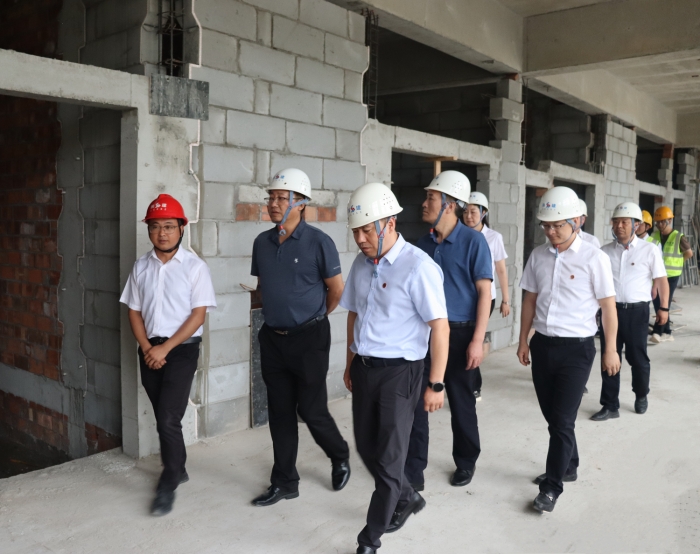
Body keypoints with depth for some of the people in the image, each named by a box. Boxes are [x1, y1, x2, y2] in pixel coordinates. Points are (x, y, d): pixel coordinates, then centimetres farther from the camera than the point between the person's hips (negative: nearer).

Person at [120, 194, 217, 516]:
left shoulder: (195, 267, -8)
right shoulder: (141, 267, 6)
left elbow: (198, 314, -11)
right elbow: (134, 311, 8)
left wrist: (165, 348, -15)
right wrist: (147, 347, -6)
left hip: (182, 349, -5)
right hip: (150, 350, 5)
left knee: (169, 419, -9)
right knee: (162, 417, 14)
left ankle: (168, 485, 6)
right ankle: (178, 469, 34)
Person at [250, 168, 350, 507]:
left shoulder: (317, 242, -12)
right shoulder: (262, 242, 4)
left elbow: (336, 289, -3)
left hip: (309, 338, -5)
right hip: (272, 338, 5)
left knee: (311, 409, 2)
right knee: (280, 412, 11)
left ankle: (340, 456, 31)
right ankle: (284, 483, 24)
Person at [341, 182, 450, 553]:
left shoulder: (417, 267, -17)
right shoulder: (361, 264, 4)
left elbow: (439, 327, -16)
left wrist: (436, 384, -15)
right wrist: (351, 364, 18)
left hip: (399, 371, -7)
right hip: (364, 367, 7)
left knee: (389, 457, 6)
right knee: (366, 447, 18)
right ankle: (407, 498, 44)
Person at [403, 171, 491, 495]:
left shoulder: (473, 241, -9)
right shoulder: (423, 243, 6)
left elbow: (484, 292, -11)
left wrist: (477, 340, -16)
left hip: (459, 334, -4)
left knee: (461, 403, 12)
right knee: (415, 401, 4)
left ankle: (465, 464, 33)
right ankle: (413, 472, 15)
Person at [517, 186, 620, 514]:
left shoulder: (593, 258, -10)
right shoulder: (538, 256, 3)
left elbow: (608, 306, -5)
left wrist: (610, 350, -3)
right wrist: (523, 341, 12)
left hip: (576, 348, -5)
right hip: (542, 345, 5)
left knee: (562, 420, -1)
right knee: (551, 415, 16)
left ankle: (552, 487, 12)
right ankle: (568, 466, 38)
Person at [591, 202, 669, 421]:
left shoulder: (649, 250, -2)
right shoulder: (605, 251, 5)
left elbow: (661, 280, 0)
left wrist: (664, 308, -5)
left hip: (637, 311, -2)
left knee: (637, 358, 12)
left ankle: (641, 396, 38)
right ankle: (610, 406, 16)